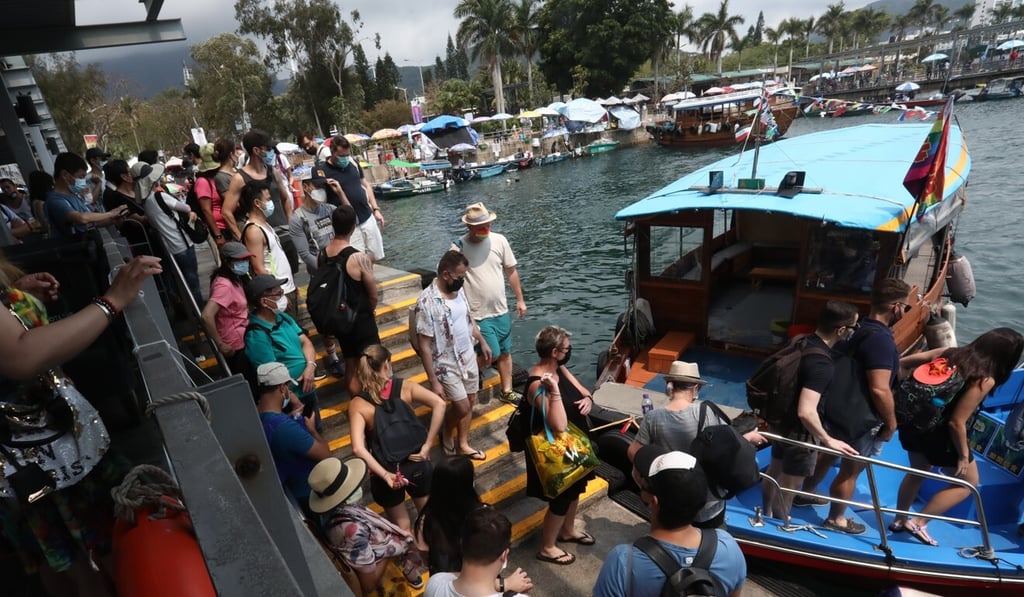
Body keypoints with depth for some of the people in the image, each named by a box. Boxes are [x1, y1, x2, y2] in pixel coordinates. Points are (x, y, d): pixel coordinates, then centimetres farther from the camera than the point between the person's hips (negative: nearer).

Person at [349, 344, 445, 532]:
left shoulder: (358, 404, -11)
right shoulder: (405, 387, -8)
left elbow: (358, 448, -22)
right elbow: (439, 404, -20)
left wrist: (385, 475, -19)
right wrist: (427, 445, -16)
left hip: (387, 472, -1)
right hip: (417, 464, 1)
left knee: (403, 527, 24)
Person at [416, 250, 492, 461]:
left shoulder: (458, 289, -4)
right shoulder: (427, 302, -26)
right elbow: (424, 346, -23)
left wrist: (482, 342, 21)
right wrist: (434, 381, -21)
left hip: (468, 357, 7)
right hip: (446, 365, -7)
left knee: (470, 401, 15)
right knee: (462, 407, 1)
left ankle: (463, 444, 34)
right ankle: (446, 435, 32)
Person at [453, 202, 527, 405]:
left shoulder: (499, 240, -4)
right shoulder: (459, 247, -14)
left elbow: (511, 271, 6)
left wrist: (520, 299, 9)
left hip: (501, 311, 5)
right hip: (478, 315, -4)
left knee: (505, 352, 14)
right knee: (492, 355, -4)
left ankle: (507, 391, 33)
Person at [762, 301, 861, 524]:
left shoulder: (801, 342, -5)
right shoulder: (821, 363, -33)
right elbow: (806, 412, -40)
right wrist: (828, 440, -27)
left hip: (783, 421, 9)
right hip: (800, 431, -9)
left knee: (774, 472, 27)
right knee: (788, 487, 12)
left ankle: (768, 515, 48)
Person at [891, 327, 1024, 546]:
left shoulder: (950, 353, -4)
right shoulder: (985, 380, -21)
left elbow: (901, 363, -1)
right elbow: (956, 422, -22)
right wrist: (963, 455, -8)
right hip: (939, 435, -7)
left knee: (918, 472, 29)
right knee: (968, 482, 18)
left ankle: (899, 520, 40)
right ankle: (918, 522, 13)